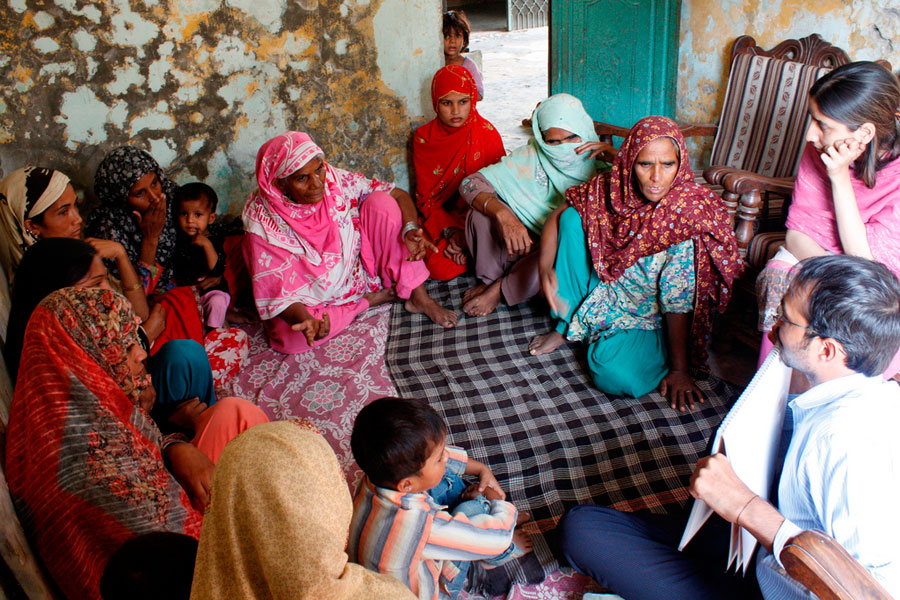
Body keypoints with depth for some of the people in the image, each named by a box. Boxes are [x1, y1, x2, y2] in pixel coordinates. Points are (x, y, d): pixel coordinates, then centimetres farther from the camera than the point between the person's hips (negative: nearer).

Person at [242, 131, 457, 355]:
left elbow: (399, 195, -10)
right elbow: (277, 293, -22)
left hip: (363, 267, 2)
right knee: (290, 338, -33)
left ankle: (418, 297, -12)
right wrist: (305, 321, -44)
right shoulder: (262, 223, -23)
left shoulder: (337, 181, -17)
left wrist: (410, 229, -32)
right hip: (316, 299, -2)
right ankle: (369, 300, -9)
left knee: (381, 202, -18)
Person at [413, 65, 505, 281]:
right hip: (441, 220, 1)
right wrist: (450, 231, -21)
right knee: (439, 268, -24)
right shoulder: (424, 138, -3)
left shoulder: (488, 133, -6)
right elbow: (425, 197, -3)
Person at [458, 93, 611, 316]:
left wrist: (612, 152, -26)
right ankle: (489, 279, 1)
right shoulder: (532, 156, -10)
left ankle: (501, 289, -10)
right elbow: (471, 184, -17)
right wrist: (503, 214, -36)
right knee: (482, 211, -21)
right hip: (527, 241, 1)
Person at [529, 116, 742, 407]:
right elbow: (558, 214, -3)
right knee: (573, 218, -14)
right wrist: (545, 266, -19)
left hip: (649, 318, -4)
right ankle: (568, 326, 1)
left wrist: (679, 370, -18)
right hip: (606, 291, 5)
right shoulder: (612, 188, -16)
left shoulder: (691, 212, -27)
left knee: (615, 374, -32)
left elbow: (678, 302, -24)